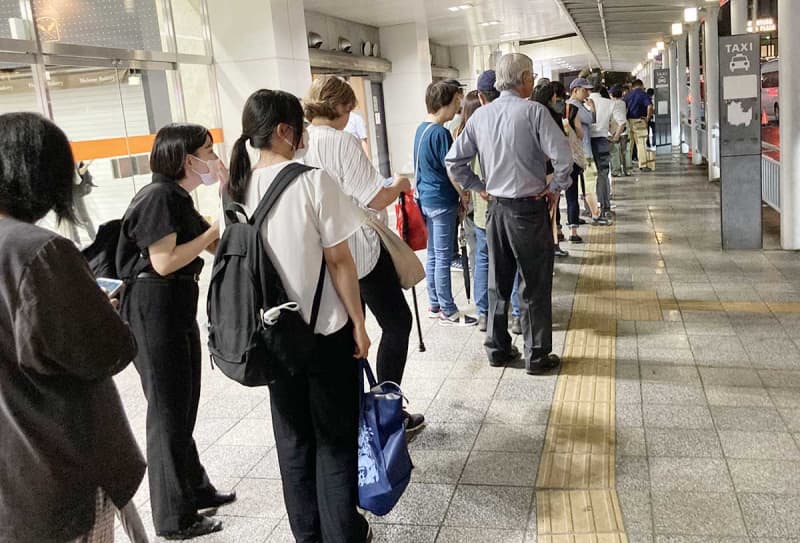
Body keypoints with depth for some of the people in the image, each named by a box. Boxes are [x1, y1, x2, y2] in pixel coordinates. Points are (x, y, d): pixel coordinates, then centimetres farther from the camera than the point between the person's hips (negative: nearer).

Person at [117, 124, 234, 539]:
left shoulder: (178, 197, 12)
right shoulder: (158, 196, -17)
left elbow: (217, 246, 10)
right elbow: (163, 262, -23)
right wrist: (214, 229, -15)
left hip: (178, 309, 10)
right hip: (154, 311, -10)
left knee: (184, 407, 19)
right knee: (168, 412, 0)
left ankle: (194, 489, 35)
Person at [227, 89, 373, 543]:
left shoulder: (241, 188, 0)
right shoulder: (314, 181, -17)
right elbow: (339, 261, -16)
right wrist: (358, 322, -7)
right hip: (326, 329, -5)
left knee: (293, 438, 17)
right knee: (336, 438, 10)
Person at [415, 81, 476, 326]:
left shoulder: (421, 129, 10)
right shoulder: (440, 133, -18)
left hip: (427, 199, 9)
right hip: (442, 202, -9)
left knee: (433, 255, 14)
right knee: (443, 258, -2)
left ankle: (435, 305, 23)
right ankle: (448, 312, 5)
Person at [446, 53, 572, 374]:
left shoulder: (480, 116, 4)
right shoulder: (533, 111, -13)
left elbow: (454, 161, 7)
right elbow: (563, 155, -22)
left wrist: (479, 187, 12)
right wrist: (556, 188, -7)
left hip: (496, 207, 6)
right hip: (529, 207, -5)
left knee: (498, 282, 16)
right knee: (534, 285, 5)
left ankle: (497, 348, 26)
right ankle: (537, 356, 14)